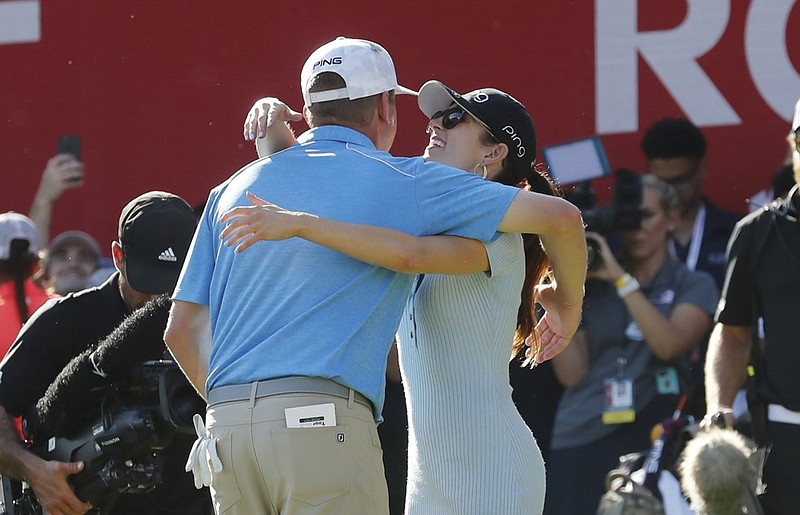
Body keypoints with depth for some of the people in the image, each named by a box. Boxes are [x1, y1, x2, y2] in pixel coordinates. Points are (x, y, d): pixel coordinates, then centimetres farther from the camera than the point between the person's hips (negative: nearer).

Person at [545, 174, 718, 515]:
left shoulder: (693, 286, 8)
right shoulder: (592, 287, 13)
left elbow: (670, 345, -12)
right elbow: (572, 375, 4)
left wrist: (621, 279, -11)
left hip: (648, 440, -2)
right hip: (579, 441, 2)